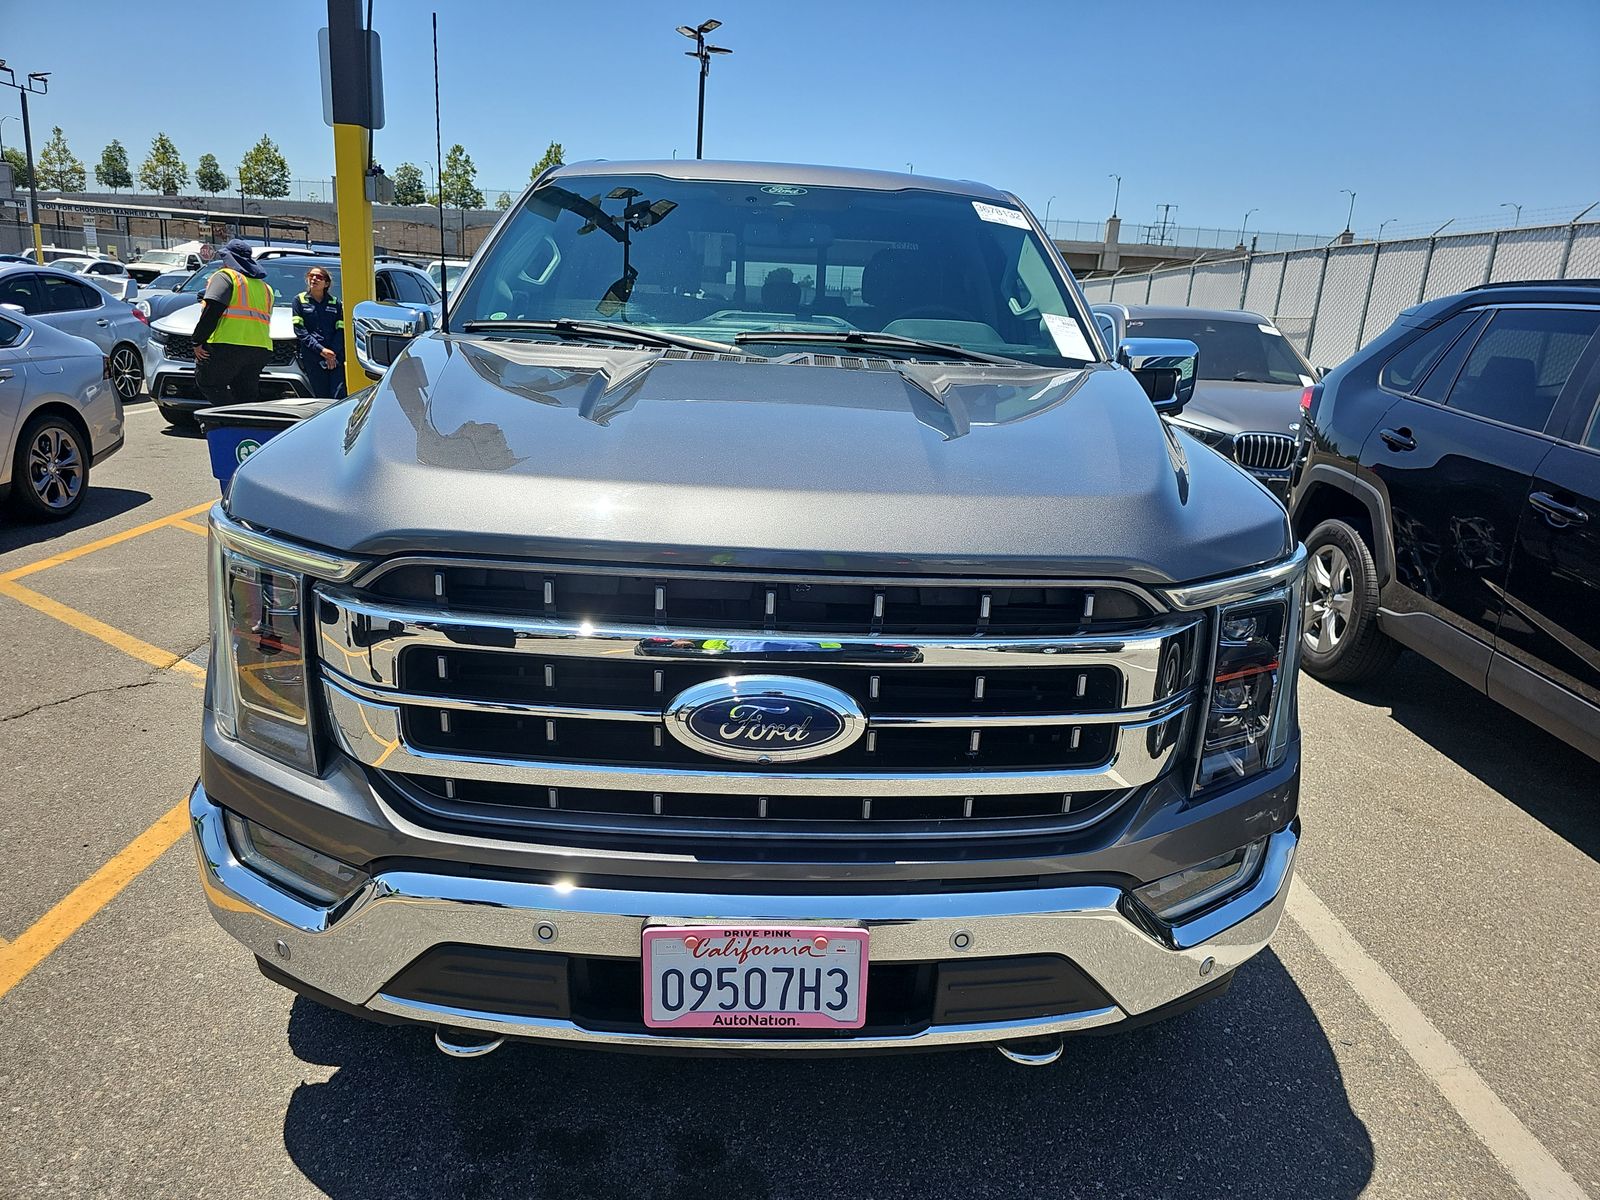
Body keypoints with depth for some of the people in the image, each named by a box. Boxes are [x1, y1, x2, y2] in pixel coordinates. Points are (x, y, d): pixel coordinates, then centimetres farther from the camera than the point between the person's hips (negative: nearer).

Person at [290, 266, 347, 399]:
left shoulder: (335, 302, 13)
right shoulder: (299, 300, 10)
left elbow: (340, 330, 8)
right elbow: (299, 329, 2)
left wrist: (333, 353, -7)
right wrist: (320, 350, -9)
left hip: (335, 356, 1)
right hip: (312, 356, 0)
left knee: (339, 396, -12)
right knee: (322, 397, -3)